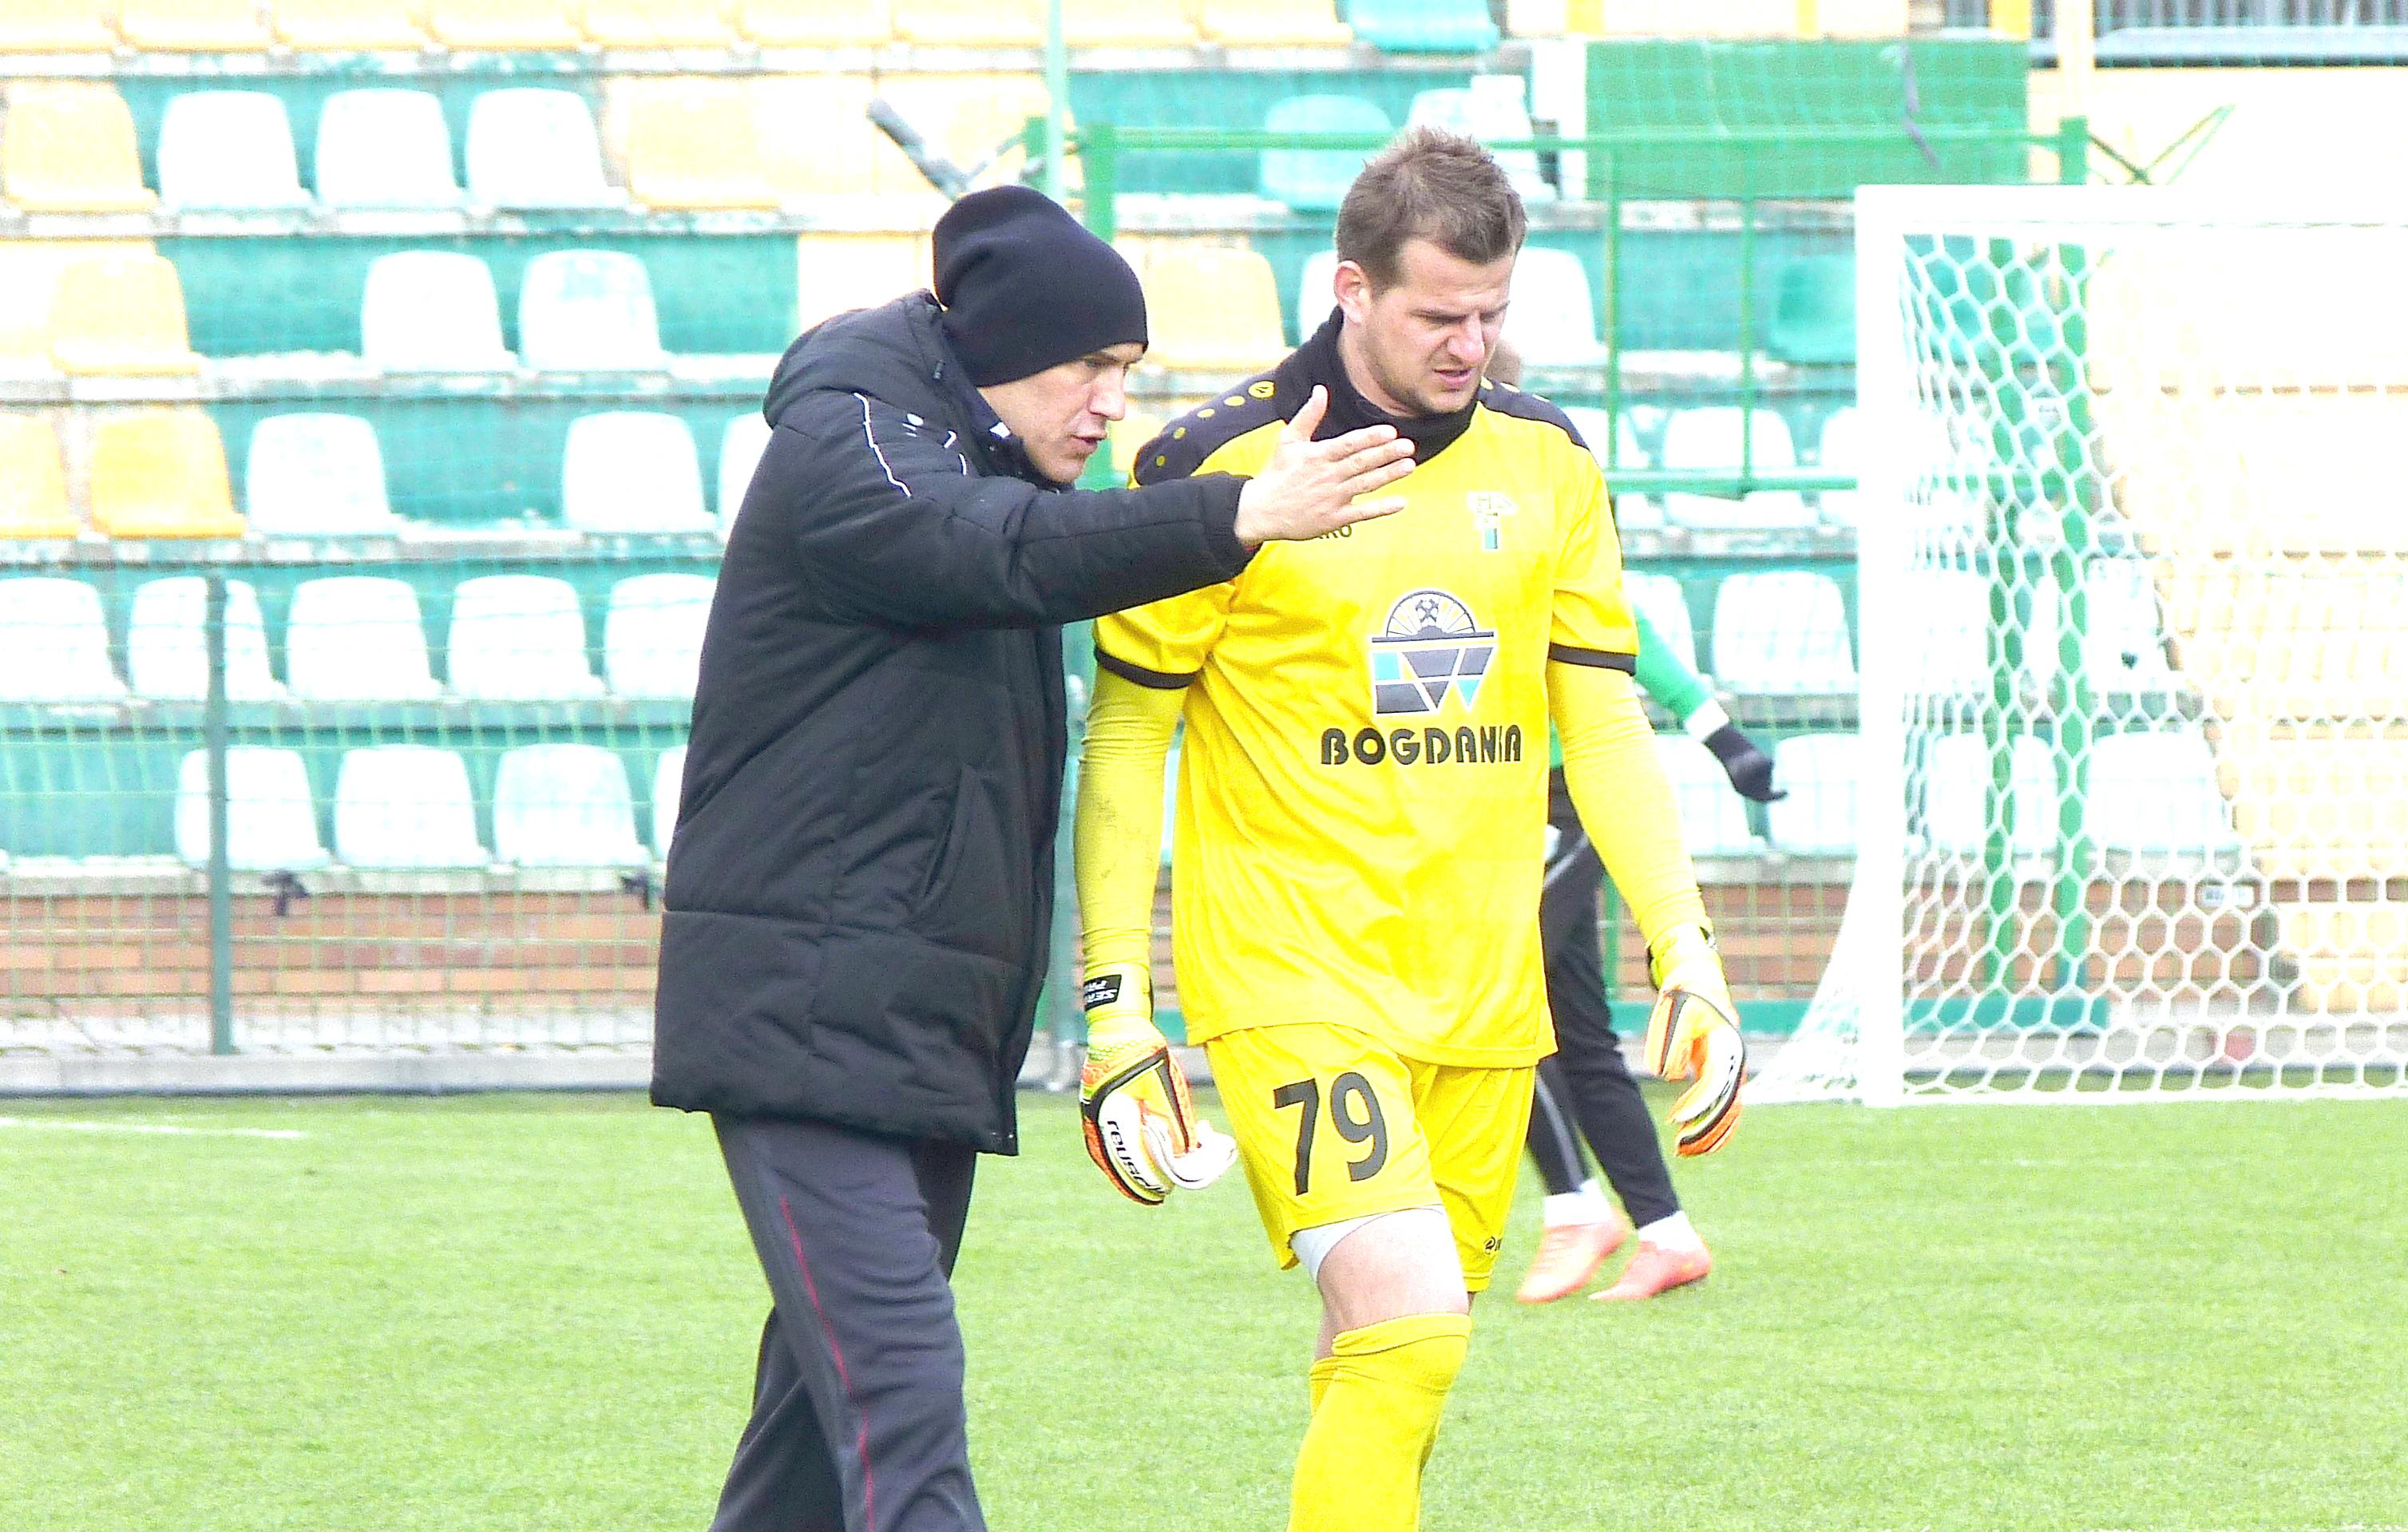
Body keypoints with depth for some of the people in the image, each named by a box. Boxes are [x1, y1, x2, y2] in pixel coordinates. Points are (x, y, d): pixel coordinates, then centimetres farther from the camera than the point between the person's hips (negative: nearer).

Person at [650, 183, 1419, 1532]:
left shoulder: (976, 463, 19)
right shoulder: (840, 448, -12)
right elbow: (1005, 553, -29)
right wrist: (1239, 518, -39)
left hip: (925, 1023, 10)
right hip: (807, 1009, -10)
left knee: (831, 1393, 12)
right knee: (899, 1386, -19)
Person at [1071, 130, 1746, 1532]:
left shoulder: (1546, 461, 9)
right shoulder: (1225, 466, -6)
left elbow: (1604, 723, 15)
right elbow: (1124, 742, -1)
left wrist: (1686, 947, 6)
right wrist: (1115, 1008, -4)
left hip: (1484, 993, 5)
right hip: (1294, 983, -5)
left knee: (1397, 1371, 8)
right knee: (1406, 1327, -20)